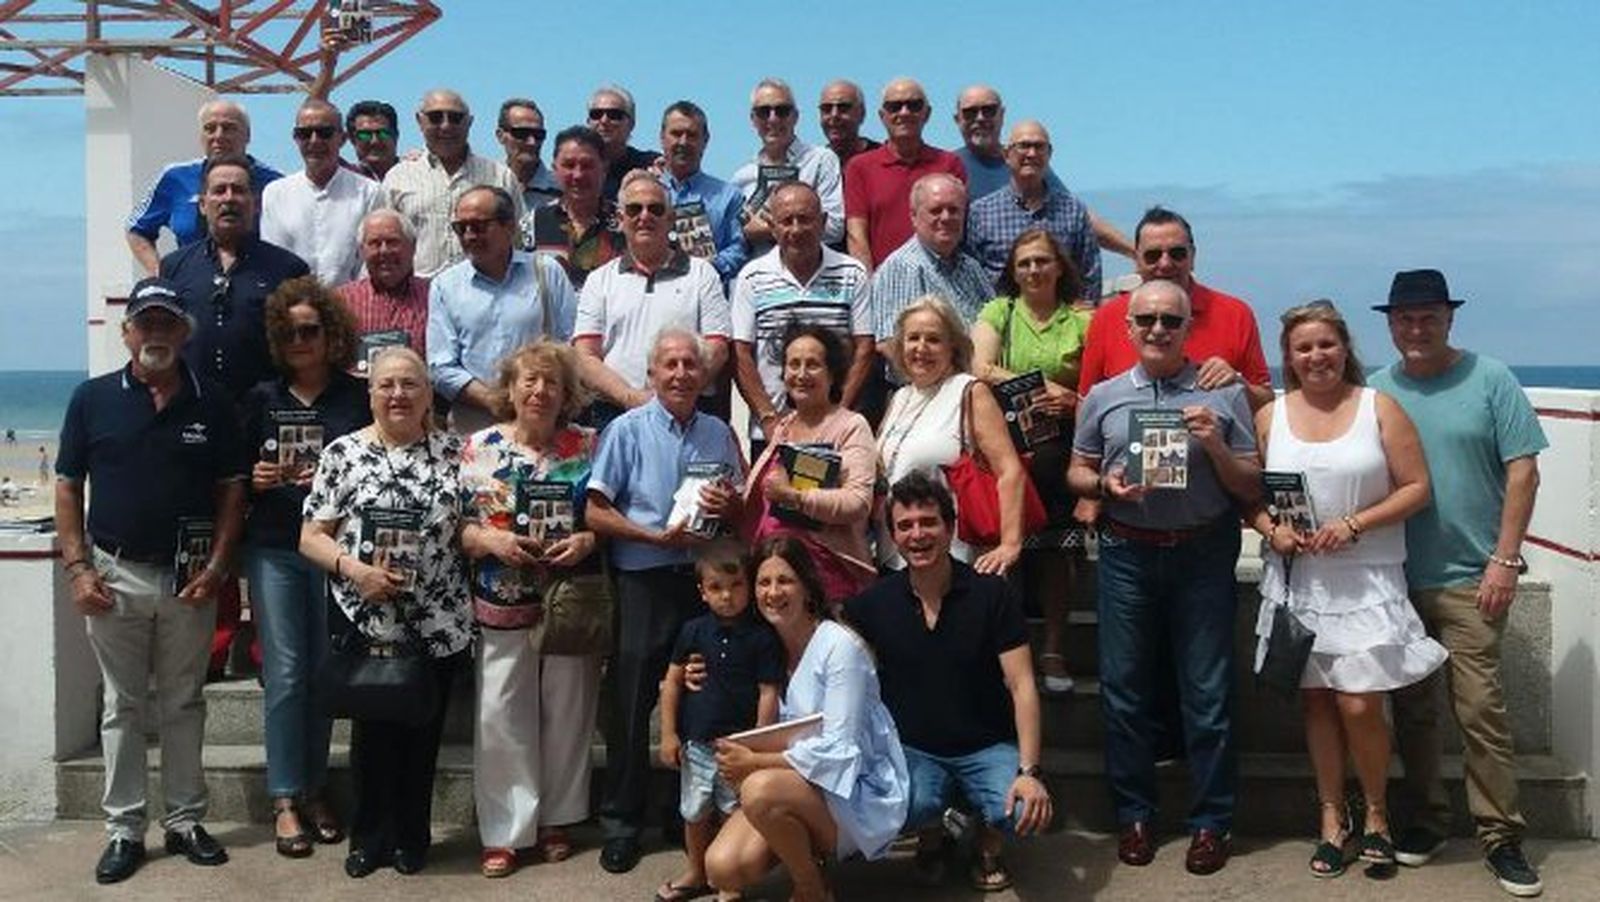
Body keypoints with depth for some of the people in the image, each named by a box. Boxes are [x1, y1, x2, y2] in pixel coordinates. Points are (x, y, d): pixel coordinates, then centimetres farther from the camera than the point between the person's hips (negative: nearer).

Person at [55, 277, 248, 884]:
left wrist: (216, 567, -6)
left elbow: (232, 490, 3)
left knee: (184, 704, 10)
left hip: (188, 578, 0)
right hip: (115, 575, 0)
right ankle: (124, 829, 15)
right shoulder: (93, 399, 0)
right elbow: (67, 488, 3)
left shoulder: (212, 403, 1)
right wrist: (76, 567, -5)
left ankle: (184, 821, 20)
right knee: (123, 707, 8)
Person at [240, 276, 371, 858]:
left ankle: (314, 790, 18)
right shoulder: (262, 400, 9)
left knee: (324, 671, 5)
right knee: (286, 673, -2)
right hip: (274, 548, 1)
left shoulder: (358, 398, 3)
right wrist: (255, 479, -7)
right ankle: (285, 800, 5)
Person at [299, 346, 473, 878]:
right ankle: (370, 838, 25)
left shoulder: (453, 452, 5)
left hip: (441, 625, 2)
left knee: (422, 734, 11)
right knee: (373, 731, 8)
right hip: (367, 624, -1)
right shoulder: (342, 453, 0)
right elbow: (311, 538, -1)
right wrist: (355, 568, -16)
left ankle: (412, 837, 27)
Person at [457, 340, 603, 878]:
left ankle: (557, 820, 23)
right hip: (503, 605, 0)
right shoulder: (479, 449, 3)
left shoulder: (587, 446, 3)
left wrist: (586, 540, -14)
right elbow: (456, 526, 2)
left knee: (567, 711, 8)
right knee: (501, 714, -1)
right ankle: (505, 831, 9)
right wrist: (490, 540, -16)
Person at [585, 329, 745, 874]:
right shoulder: (627, 431, -1)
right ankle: (621, 821, 13)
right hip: (644, 582, -3)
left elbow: (743, 513, 17)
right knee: (632, 703, 1)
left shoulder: (719, 434, 10)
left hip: (705, 580, 3)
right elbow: (596, 513, -6)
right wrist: (658, 536, -15)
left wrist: (729, 506, -6)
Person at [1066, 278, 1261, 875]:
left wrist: (1215, 447, -13)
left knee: (1207, 692, 3)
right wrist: (1104, 484, -8)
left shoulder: (1223, 396, 3)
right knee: (1123, 687, 7)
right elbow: (1077, 472, 13)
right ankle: (1134, 814, 20)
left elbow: (1251, 489, 4)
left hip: (1204, 554, -1)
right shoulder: (1103, 397, 7)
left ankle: (1210, 820, 15)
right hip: (1127, 554, 2)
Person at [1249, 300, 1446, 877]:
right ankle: (1332, 818, 22)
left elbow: (1416, 487, -4)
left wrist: (1354, 525, -14)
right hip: (1297, 579, 2)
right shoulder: (1270, 416, 6)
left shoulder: (1379, 408, -1)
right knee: (1316, 700, 8)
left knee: (1359, 705, -6)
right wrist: (1271, 528, -11)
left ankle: (1376, 814, 18)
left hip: (1366, 580, -2)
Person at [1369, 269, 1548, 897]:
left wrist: (1505, 559, -9)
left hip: (1471, 578, -3)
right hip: (1396, 580, 3)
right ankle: (1427, 819, 24)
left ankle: (1501, 836, 6)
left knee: (1480, 709, -5)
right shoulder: (1375, 391, 5)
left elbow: (1522, 472, -3)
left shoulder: (1490, 380, -1)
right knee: (1412, 709, 11)